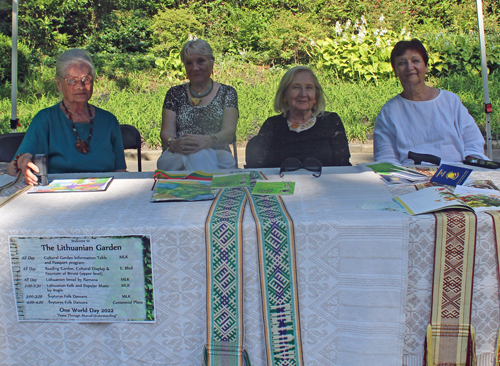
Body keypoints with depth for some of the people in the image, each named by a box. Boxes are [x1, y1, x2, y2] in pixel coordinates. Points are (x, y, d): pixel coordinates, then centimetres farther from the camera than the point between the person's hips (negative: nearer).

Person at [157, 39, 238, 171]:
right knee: (196, 157, -37)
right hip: (176, 157, 0)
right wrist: (174, 143, -22)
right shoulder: (175, 93, 17)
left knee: (200, 156, -37)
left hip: (216, 155, 0)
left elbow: (229, 132, -2)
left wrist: (208, 140, -27)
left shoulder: (227, 93, 13)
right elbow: (166, 133, 5)